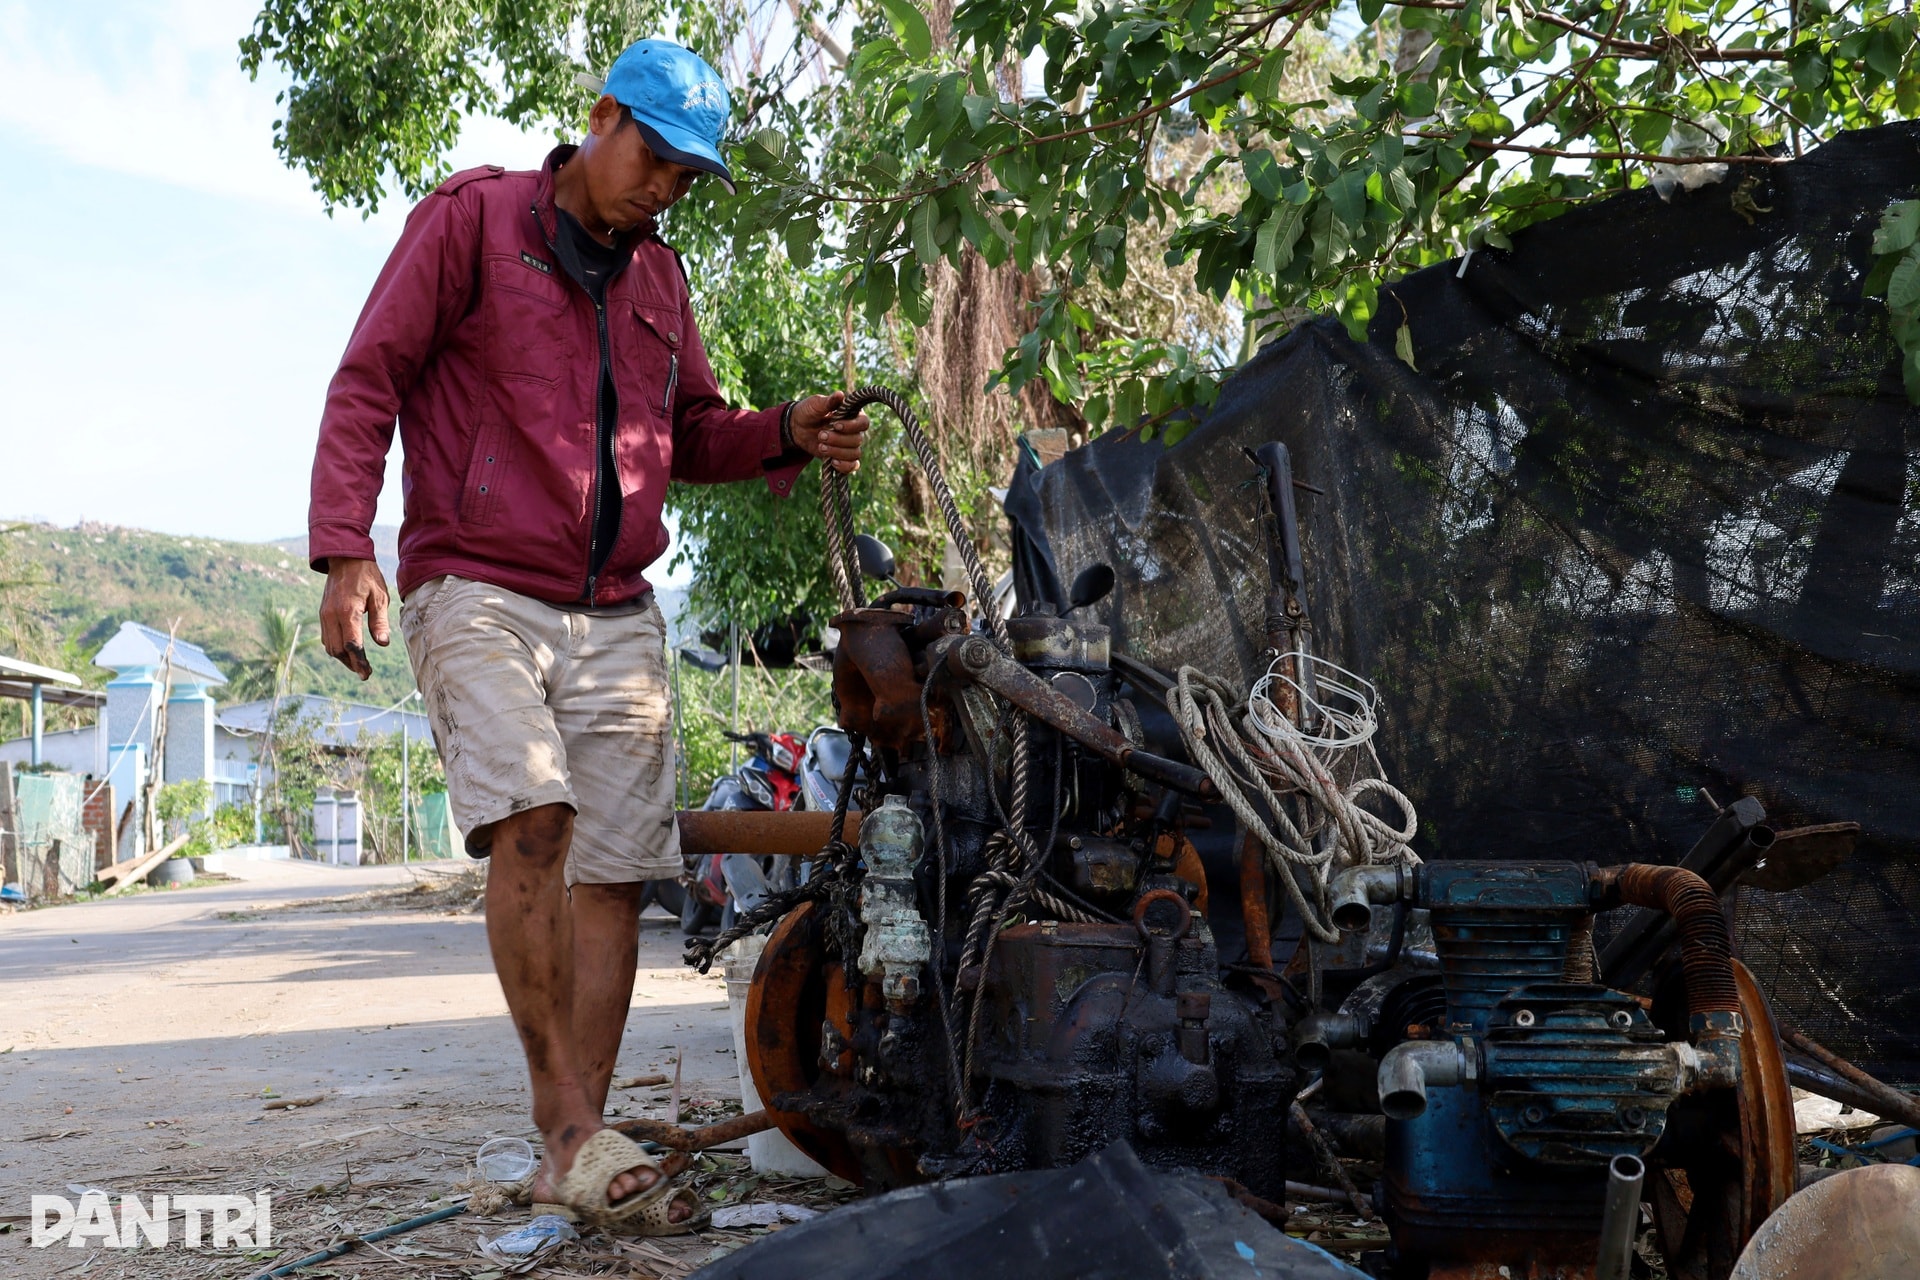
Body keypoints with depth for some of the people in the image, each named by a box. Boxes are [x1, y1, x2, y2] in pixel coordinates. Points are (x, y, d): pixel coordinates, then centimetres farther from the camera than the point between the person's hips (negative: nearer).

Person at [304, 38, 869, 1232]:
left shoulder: (659, 275, 20)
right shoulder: (474, 215, 2)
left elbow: (693, 433, 24)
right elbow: (369, 382, -2)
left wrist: (790, 433, 2)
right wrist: (345, 549, -14)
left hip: (617, 616, 6)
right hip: (478, 587, -5)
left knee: (614, 872, -2)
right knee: (532, 820, -25)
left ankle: (579, 1157, 3)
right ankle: (569, 1117, -18)